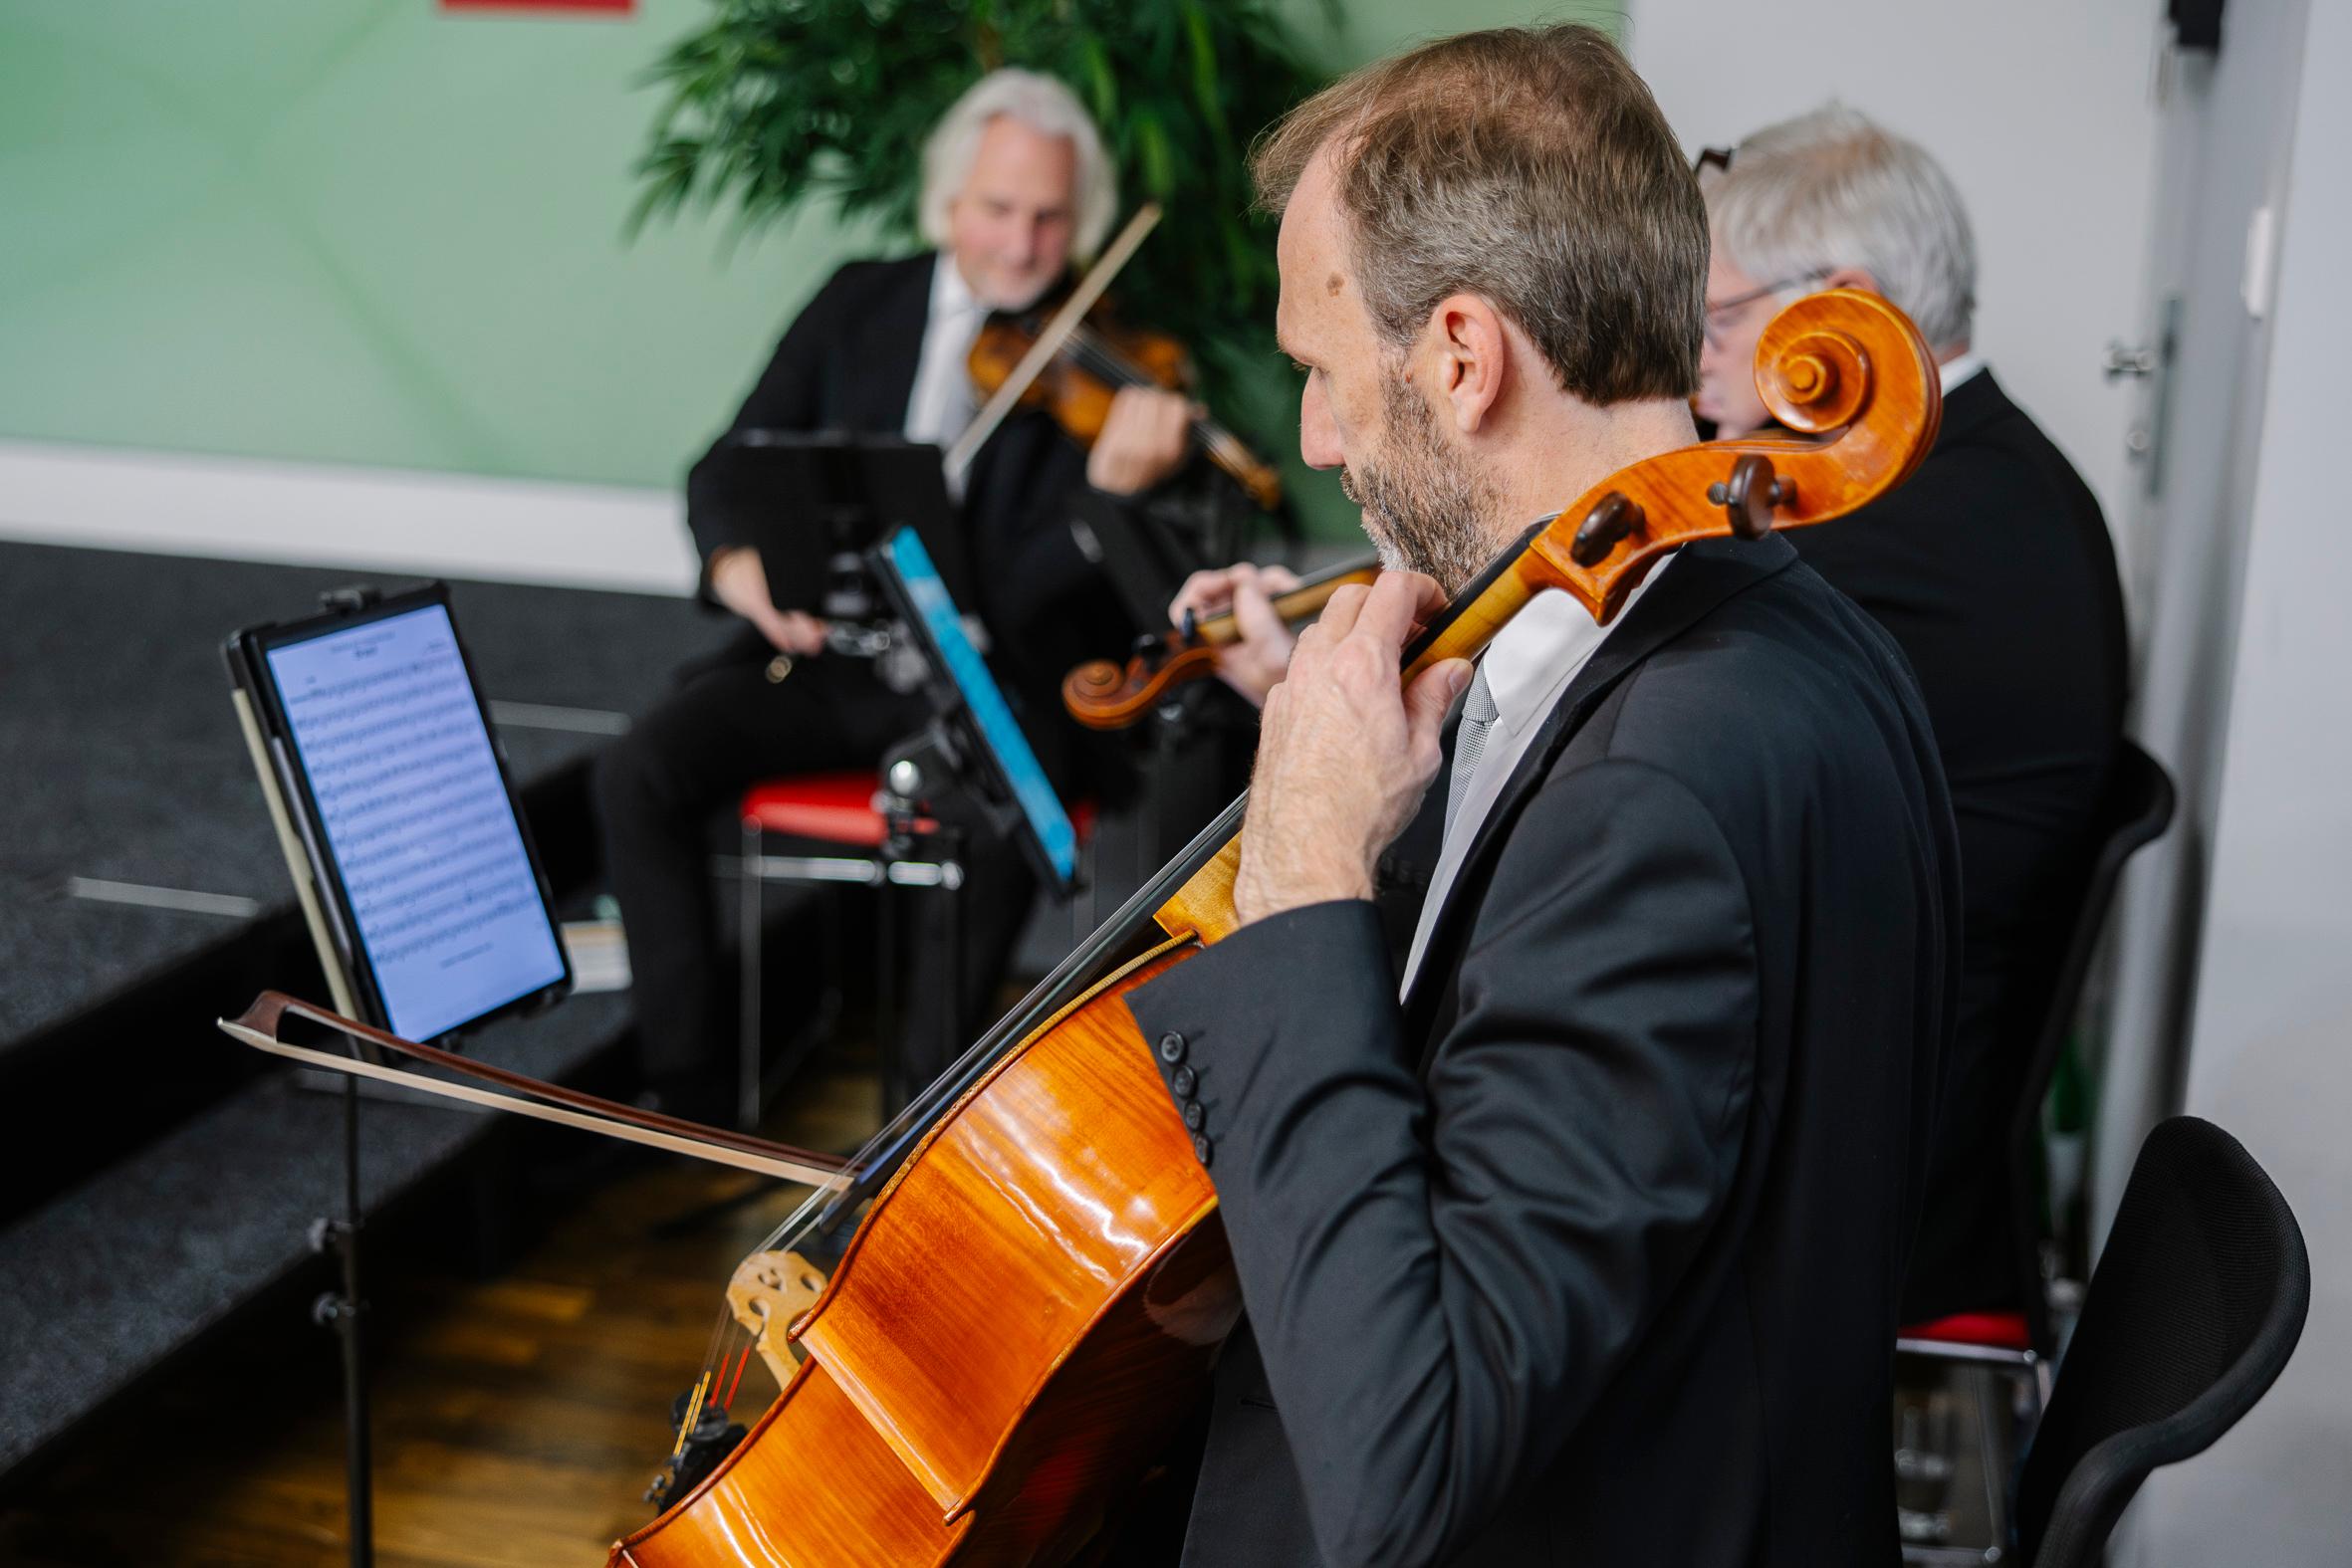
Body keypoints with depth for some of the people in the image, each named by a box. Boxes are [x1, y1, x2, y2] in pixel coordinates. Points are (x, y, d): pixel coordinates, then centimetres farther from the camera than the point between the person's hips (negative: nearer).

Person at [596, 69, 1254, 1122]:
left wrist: (1123, 485, -35)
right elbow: (730, 464, 10)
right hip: (824, 648, 4)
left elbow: (1041, 592, -13)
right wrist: (736, 560, -14)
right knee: (640, 774, -17)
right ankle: (690, 1087, -6)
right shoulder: (861, 304, 10)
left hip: (991, 675, -3)